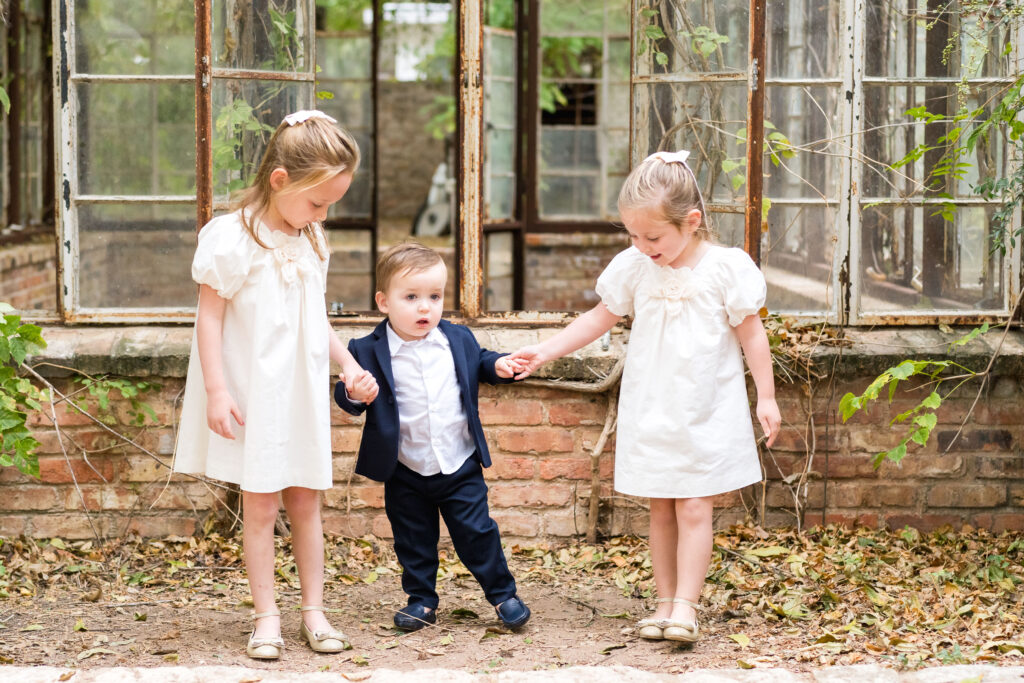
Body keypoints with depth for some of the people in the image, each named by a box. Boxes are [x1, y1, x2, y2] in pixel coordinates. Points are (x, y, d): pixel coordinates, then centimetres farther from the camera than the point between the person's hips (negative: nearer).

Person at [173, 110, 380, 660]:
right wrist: (217, 391, -15)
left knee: (305, 501, 9)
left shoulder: (312, 241, 8)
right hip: (253, 394, -5)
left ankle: (314, 611, 16)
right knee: (260, 505, 0)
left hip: (301, 391, 5)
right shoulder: (232, 237, -12)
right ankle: (266, 618, 8)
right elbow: (209, 316, -11)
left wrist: (349, 365, 10)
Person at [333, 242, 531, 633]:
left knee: (477, 533, 5)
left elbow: (478, 363, 19)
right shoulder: (369, 351, -9)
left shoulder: (458, 340, 0)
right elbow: (348, 400, -8)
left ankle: (502, 593, 20)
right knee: (413, 542, 9)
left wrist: (498, 367, -2)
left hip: (460, 465, 1)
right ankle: (421, 600, 26)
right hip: (405, 472, -1)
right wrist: (352, 392, -30)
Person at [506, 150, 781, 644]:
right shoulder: (633, 268, -1)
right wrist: (544, 351, 5)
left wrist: (766, 397, -2)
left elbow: (751, 333, -3)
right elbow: (599, 319, 11)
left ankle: (685, 605, -2)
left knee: (694, 508, -5)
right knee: (660, 510, 8)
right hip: (650, 412, 3)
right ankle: (664, 601, 15)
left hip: (706, 413, -3)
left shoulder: (726, 268, -11)